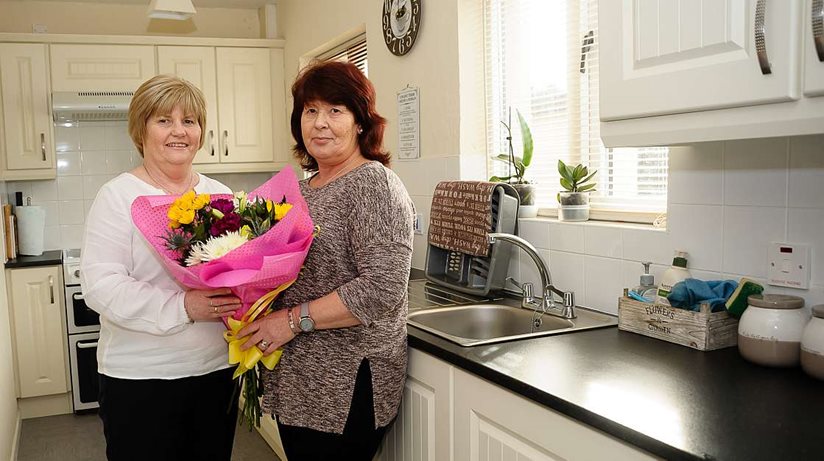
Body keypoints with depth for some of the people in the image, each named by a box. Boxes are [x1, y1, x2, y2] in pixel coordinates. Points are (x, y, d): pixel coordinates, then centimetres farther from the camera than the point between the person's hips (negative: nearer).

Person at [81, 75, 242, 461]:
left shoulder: (220, 195, 8)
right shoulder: (118, 195, -7)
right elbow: (100, 285, -15)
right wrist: (183, 307, -26)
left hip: (217, 369, 5)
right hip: (141, 378, -4)